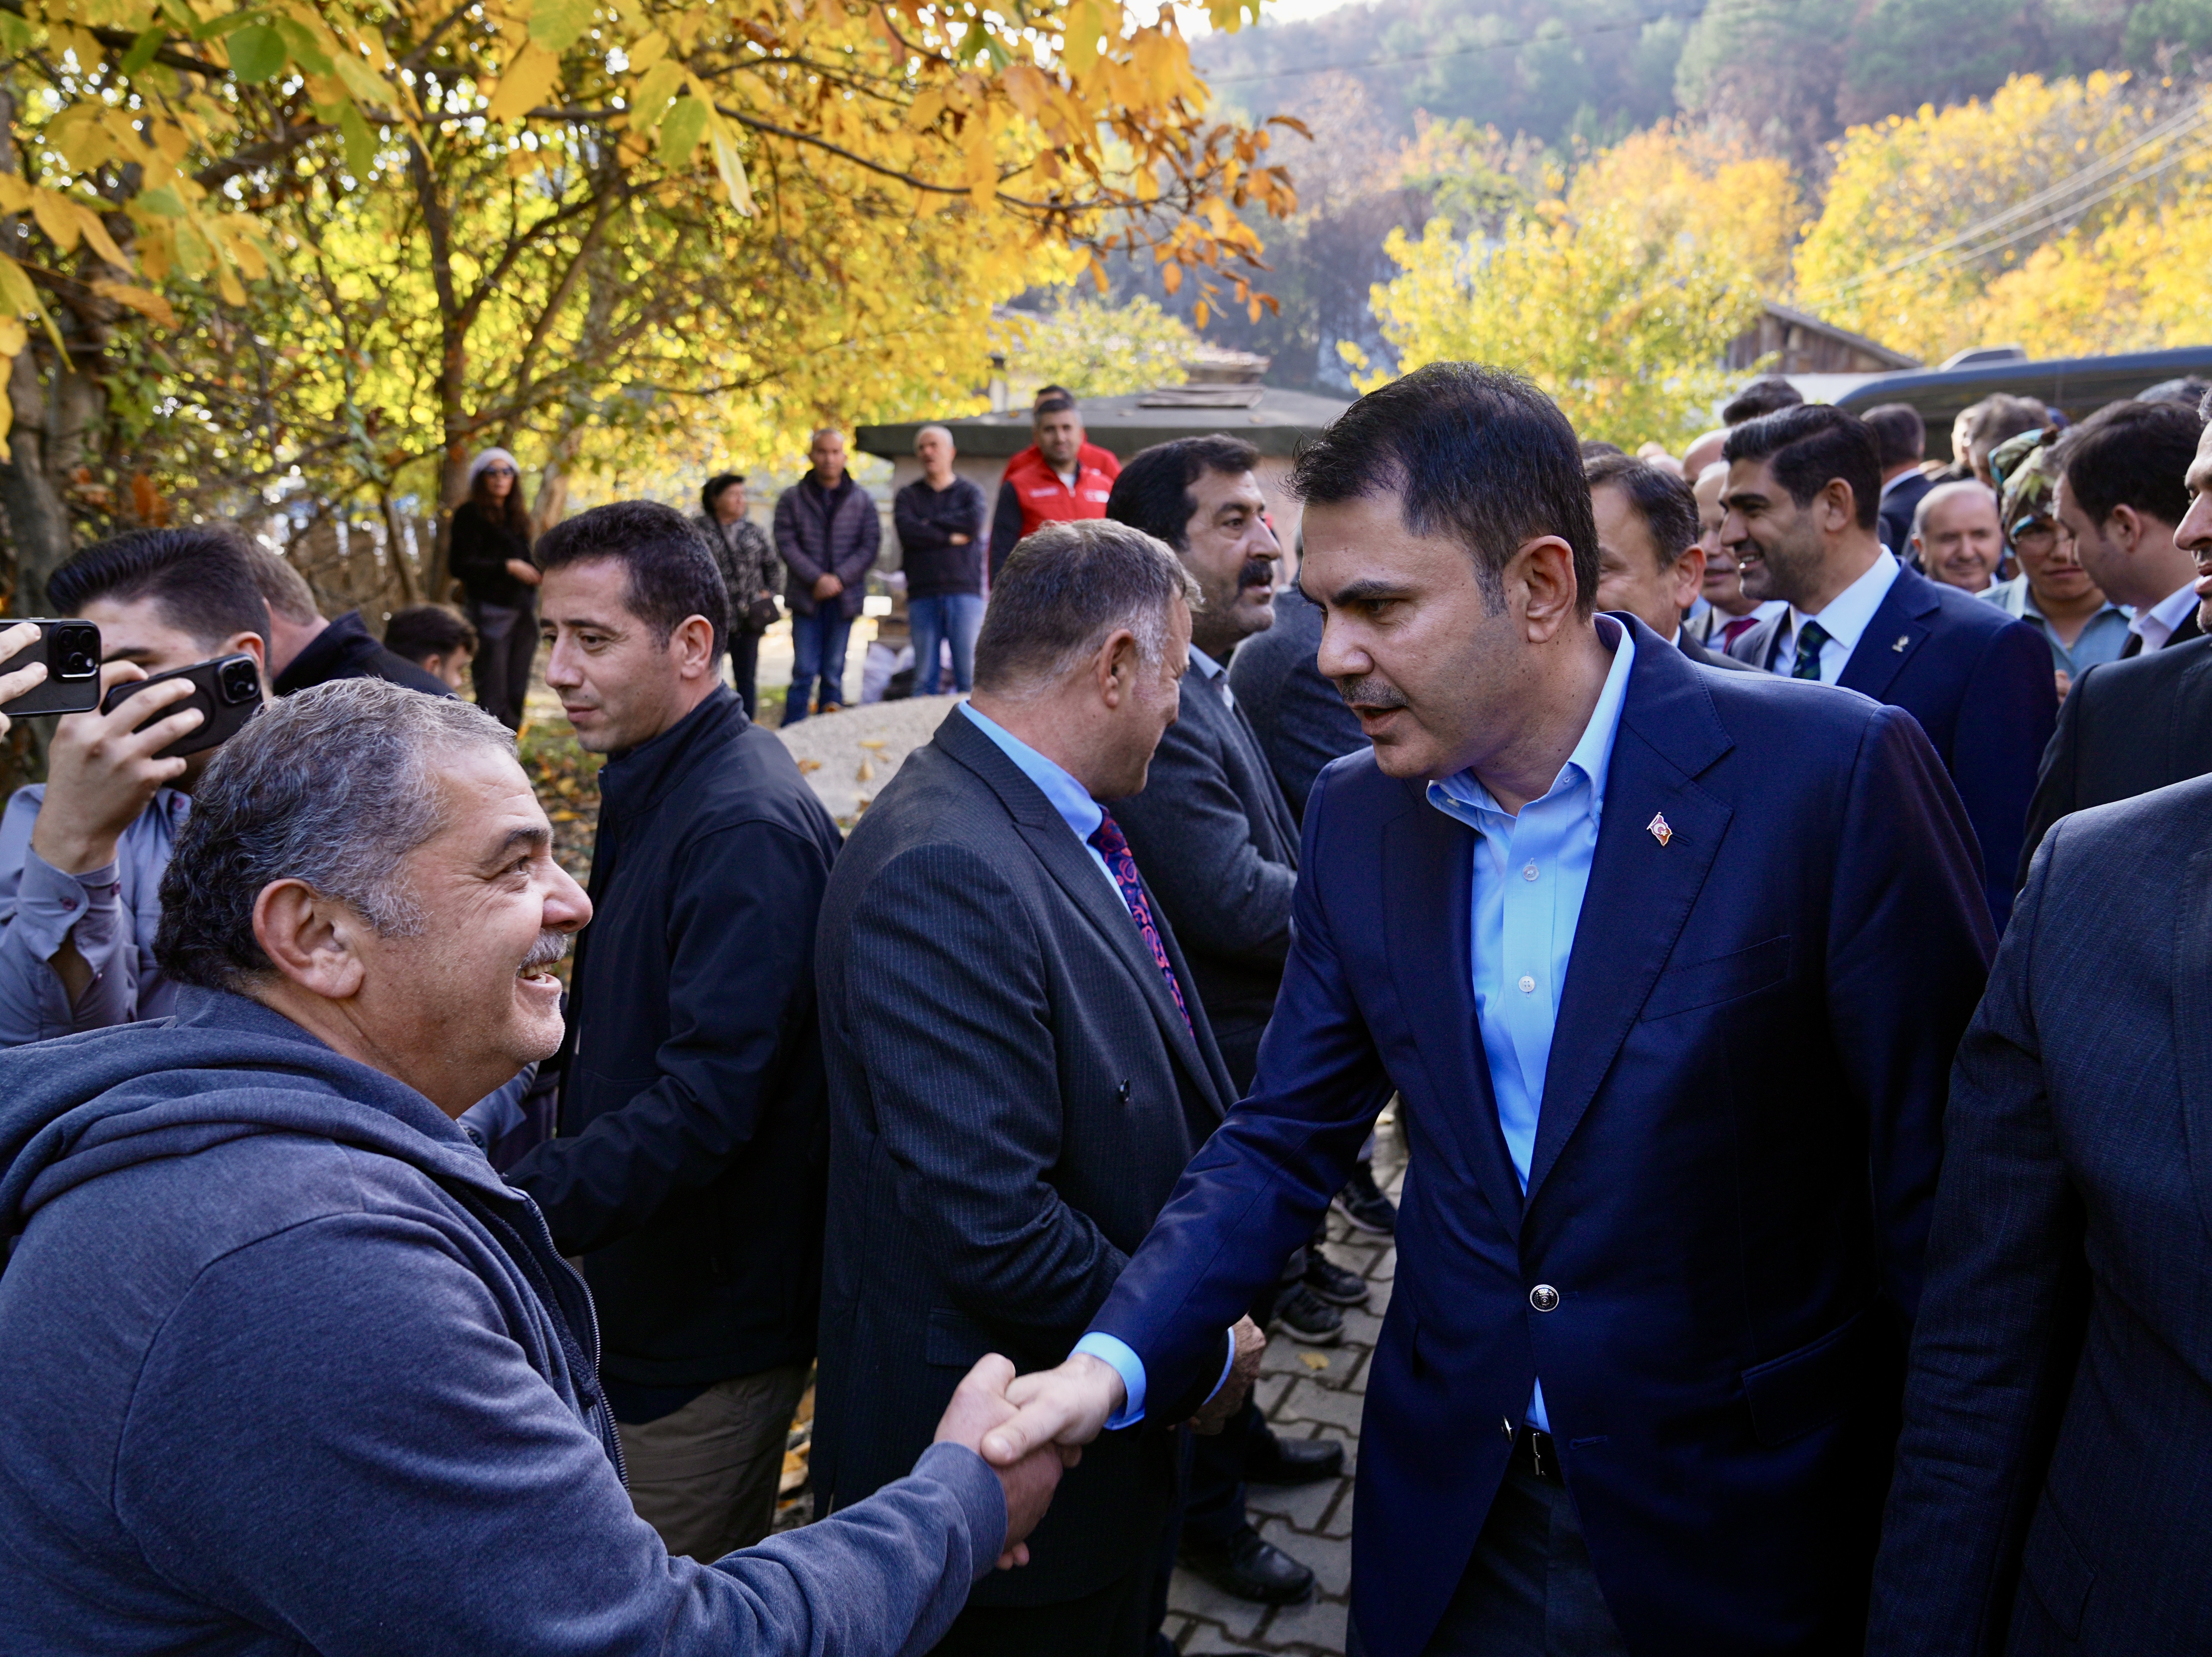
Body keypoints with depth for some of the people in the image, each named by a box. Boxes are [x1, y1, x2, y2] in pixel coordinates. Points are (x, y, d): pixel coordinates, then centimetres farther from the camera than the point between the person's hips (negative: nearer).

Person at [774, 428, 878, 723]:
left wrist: (839, 579, -13)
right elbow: (786, 544, -3)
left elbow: (870, 546, 0)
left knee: (834, 673, 7)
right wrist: (817, 579, -16)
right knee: (805, 672, -4)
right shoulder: (792, 499, 3)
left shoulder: (861, 500, 5)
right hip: (805, 597, -1)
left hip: (845, 597, 1)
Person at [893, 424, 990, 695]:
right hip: (922, 595, 1)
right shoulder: (907, 496, 14)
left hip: (965, 593, -1)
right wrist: (951, 536, -6)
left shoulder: (969, 491, 12)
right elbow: (907, 531, -5)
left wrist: (931, 523, -3)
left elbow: (975, 522, -10)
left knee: (969, 674, -5)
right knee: (925, 678, 2)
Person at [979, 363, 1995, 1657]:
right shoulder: (1359, 814, -4)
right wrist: (1113, 1360, -13)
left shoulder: (1834, 774, -19)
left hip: (1745, 1529, -3)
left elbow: (1944, 1189, -14)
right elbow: (1284, 1142, 1)